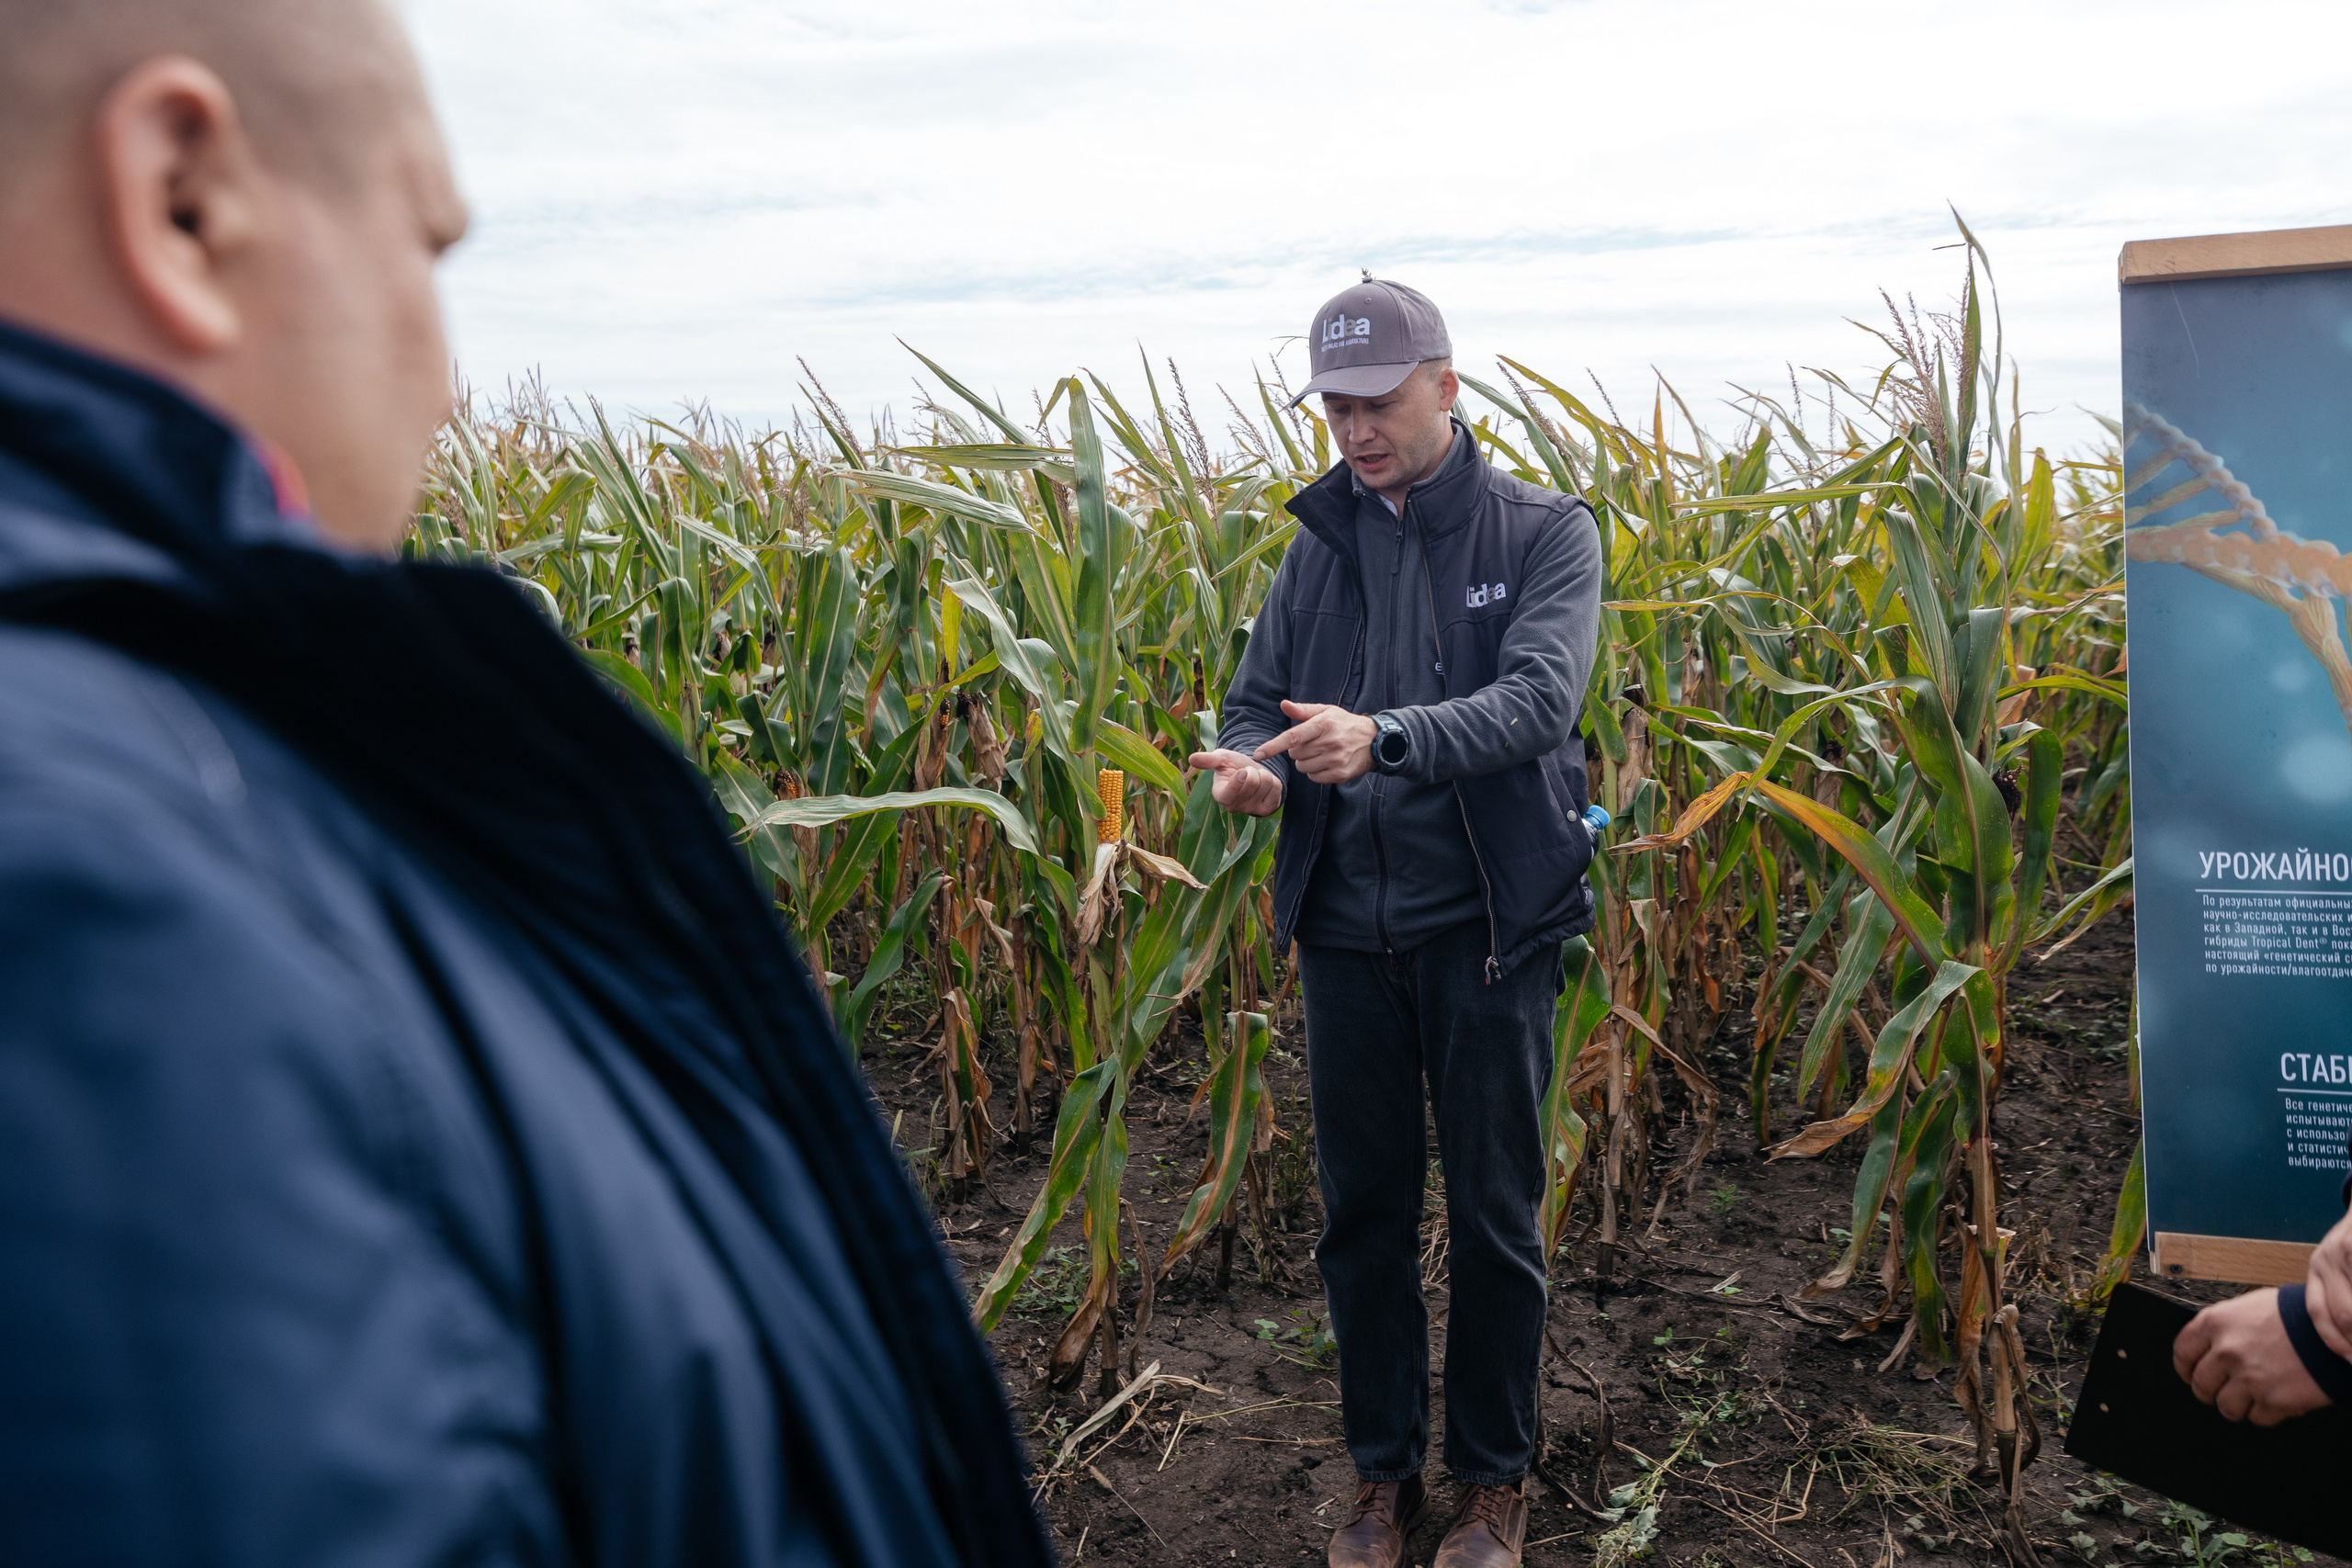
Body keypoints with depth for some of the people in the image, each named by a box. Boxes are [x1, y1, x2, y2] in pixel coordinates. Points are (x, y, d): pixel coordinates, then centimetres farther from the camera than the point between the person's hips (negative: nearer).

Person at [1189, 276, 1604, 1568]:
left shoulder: (1545, 534, -5)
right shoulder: (1320, 543, 7)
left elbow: (1540, 700, -19)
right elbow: (1257, 691, 8)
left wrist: (1383, 736, -35)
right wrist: (1252, 765, -16)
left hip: (1487, 926, -3)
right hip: (1345, 929, 4)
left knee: (1492, 1215, 9)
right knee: (1361, 1208, 13)